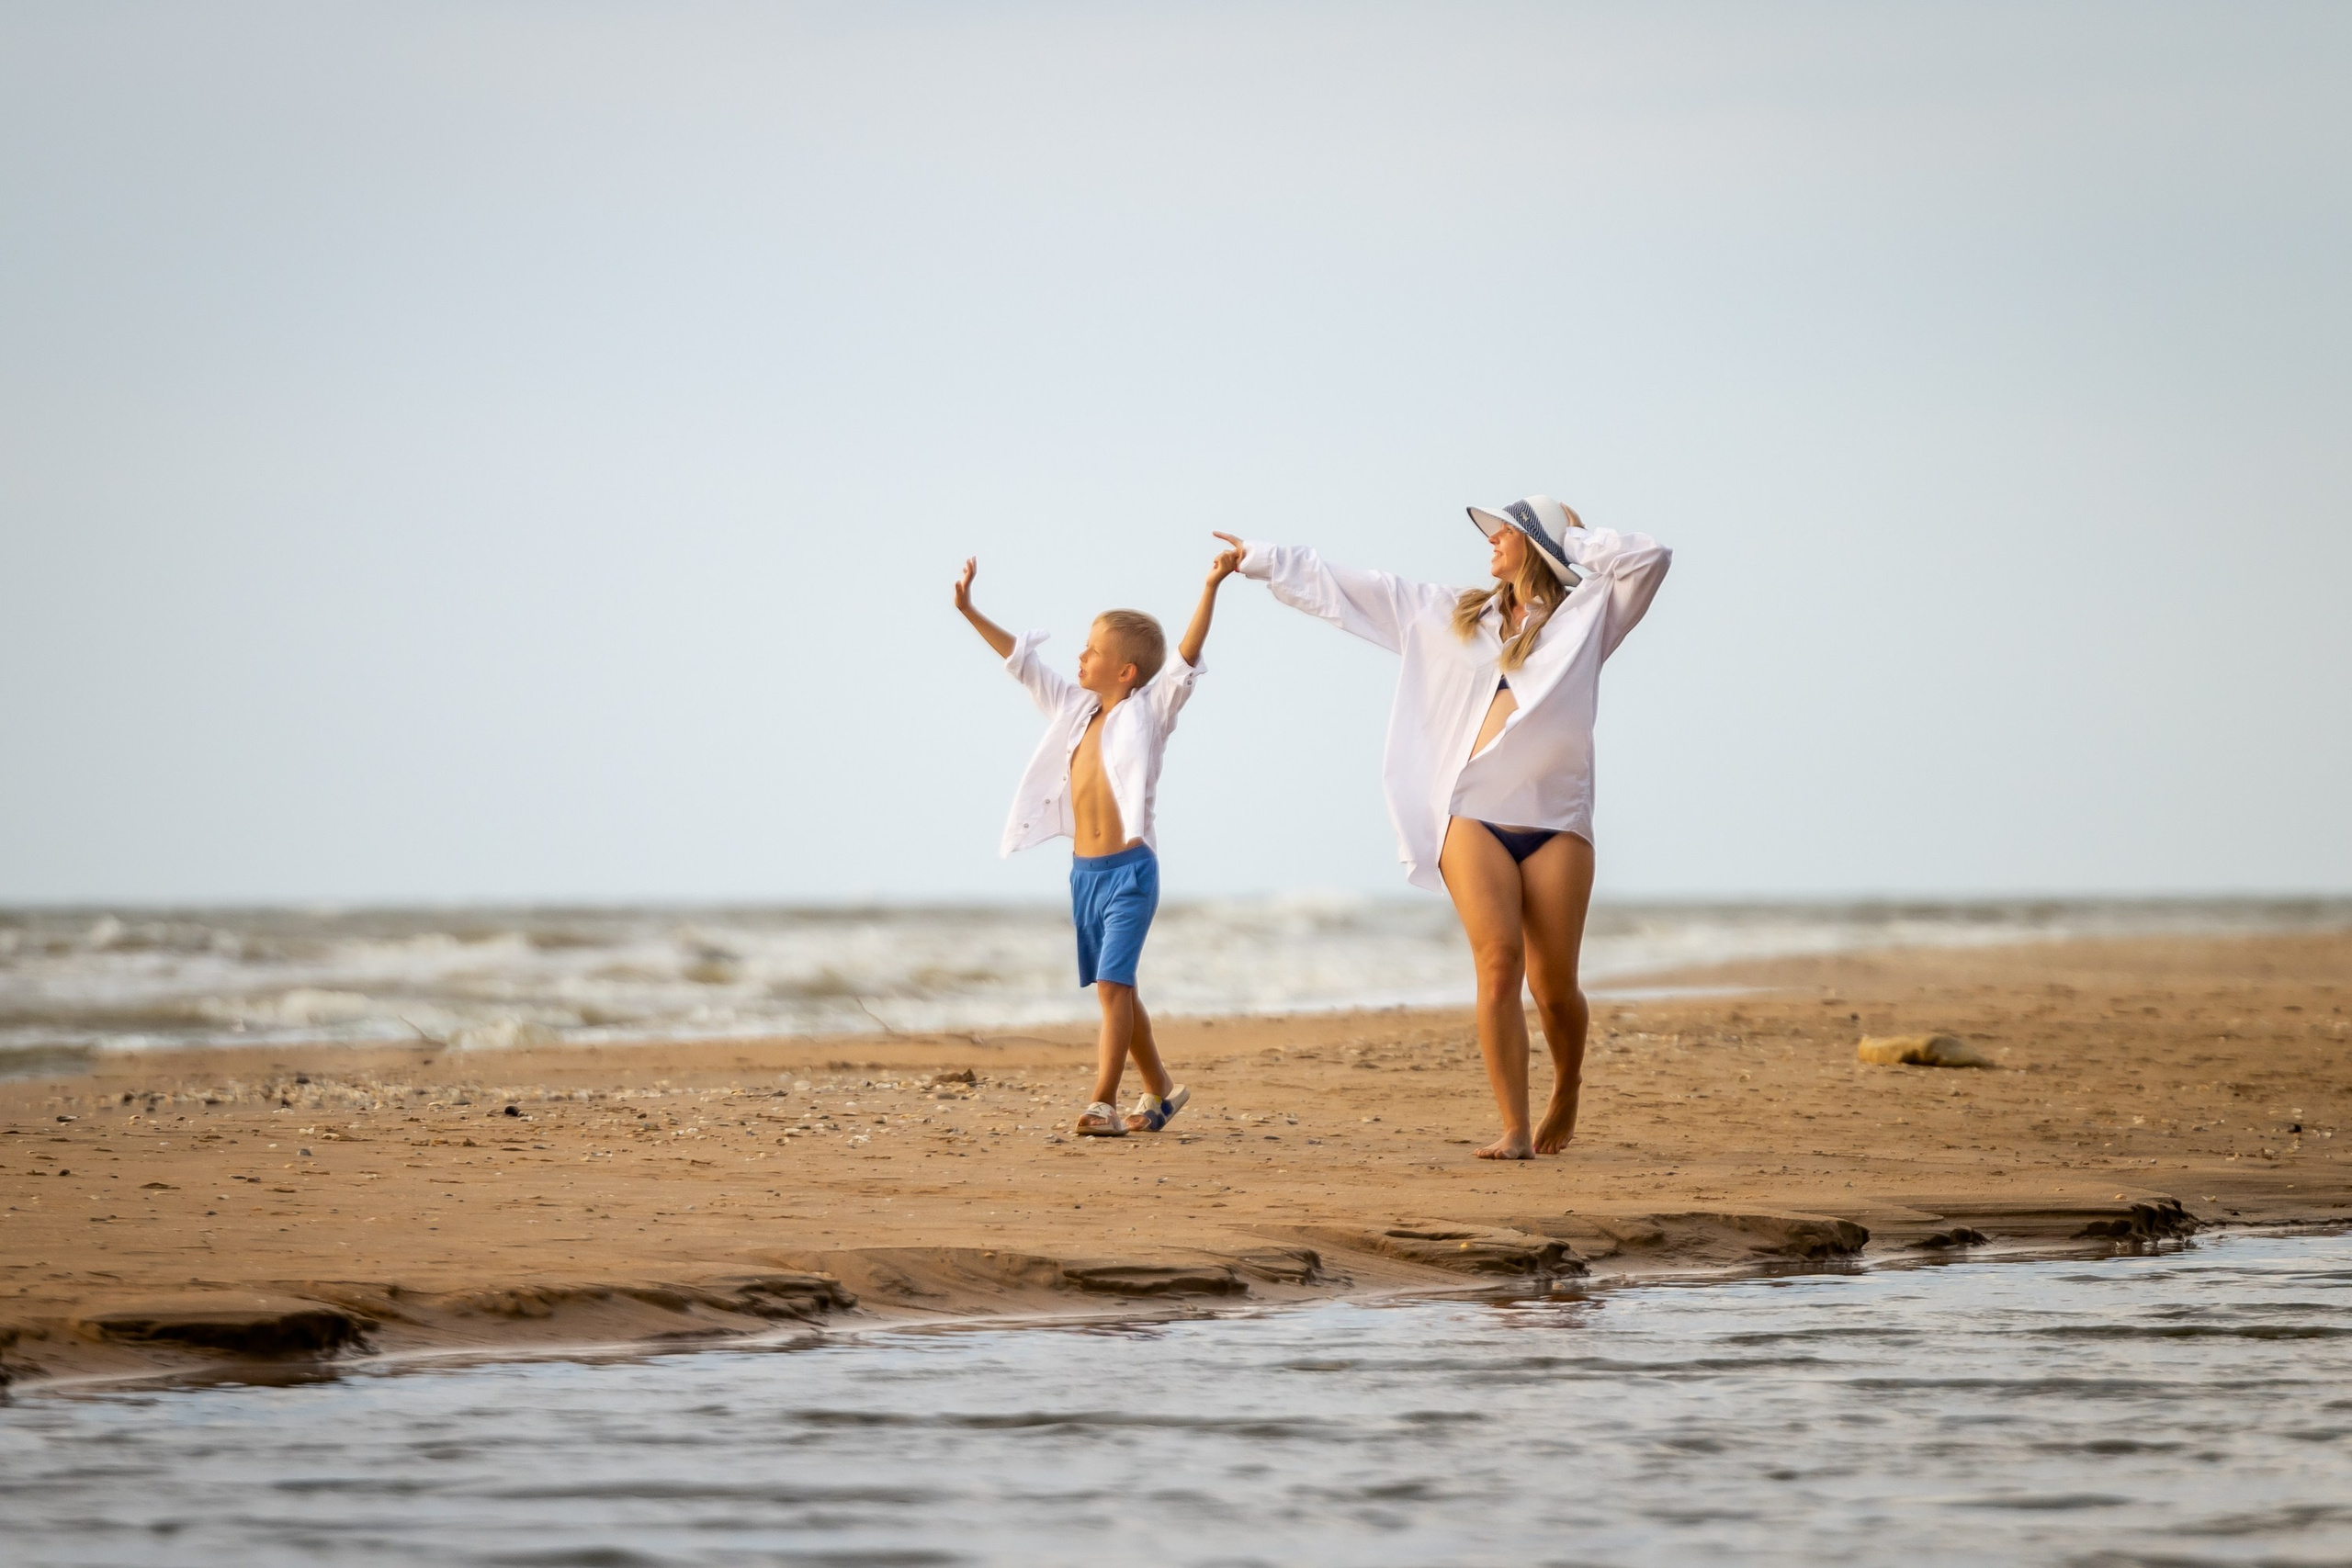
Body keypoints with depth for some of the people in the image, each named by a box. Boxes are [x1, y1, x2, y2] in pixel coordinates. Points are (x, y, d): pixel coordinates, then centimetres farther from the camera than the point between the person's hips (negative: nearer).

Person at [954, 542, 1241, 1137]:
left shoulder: (1147, 712, -5)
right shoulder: (1074, 709, 12)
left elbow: (1185, 658, -17)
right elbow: (1022, 661, 17)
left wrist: (1210, 590, -28)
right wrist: (970, 613, 16)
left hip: (1129, 870, -7)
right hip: (1084, 871, 7)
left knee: (1112, 982, -15)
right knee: (1114, 989, 13)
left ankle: (1104, 1105, -18)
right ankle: (1160, 1089, 28)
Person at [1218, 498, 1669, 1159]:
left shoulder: (1585, 615, 10)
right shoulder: (1452, 616, 20)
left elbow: (1647, 557, -4)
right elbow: (1349, 589, 23)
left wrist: (1571, 539, 6)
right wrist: (1263, 559, 25)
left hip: (1557, 824, -2)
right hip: (1474, 819, 2)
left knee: (1553, 984, 0)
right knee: (1498, 964, -15)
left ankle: (1567, 1091, 29)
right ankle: (1515, 1129, -13)